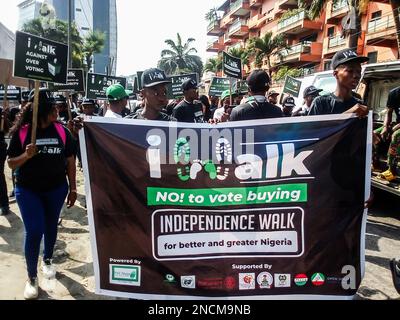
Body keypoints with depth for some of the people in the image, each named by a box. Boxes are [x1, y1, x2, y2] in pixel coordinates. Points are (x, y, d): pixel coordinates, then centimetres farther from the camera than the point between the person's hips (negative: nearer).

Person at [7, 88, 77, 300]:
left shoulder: (61, 130, -7)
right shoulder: (21, 132, -11)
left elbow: (70, 161, 0)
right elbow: (11, 164, -5)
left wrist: (73, 188, -1)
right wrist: (26, 155, -25)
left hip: (56, 189, 2)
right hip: (28, 190, -2)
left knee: (51, 226, 16)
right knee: (34, 231, -4)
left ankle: (47, 260, 42)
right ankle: (32, 276, 15)